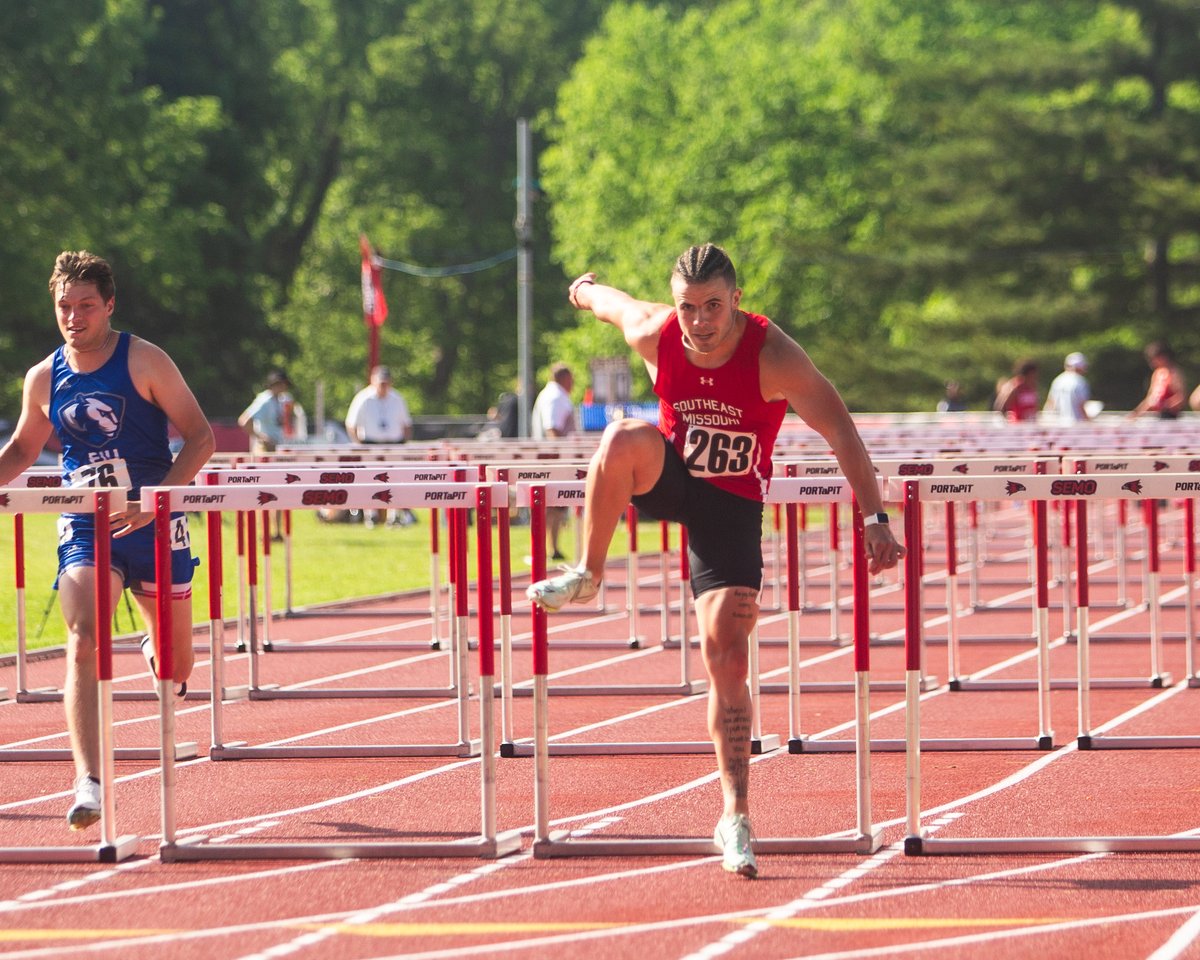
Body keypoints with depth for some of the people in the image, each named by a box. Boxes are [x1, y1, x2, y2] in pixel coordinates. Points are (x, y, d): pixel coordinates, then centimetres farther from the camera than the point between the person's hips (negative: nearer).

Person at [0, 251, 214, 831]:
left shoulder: (144, 363, -9)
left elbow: (200, 438, -8)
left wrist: (155, 500, -20)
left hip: (155, 528, -1)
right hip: (85, 529, 1)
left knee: (176, 668, 12)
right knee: (83, 644, -23)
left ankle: (157, 649, 53)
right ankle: (88, 784, -29)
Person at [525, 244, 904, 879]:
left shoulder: (772, 357, -26)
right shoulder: (654, 334, -17)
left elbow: (841, 432, -25)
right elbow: (609, 300, 6)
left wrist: (875, 521, -31)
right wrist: (585, 289, 30)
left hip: (731, 505, -2)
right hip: (670, 480, 2)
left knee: (728, 658, -10)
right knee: (626, 438, -35)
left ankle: (735, 819, -5)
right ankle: (587, 577, -15)